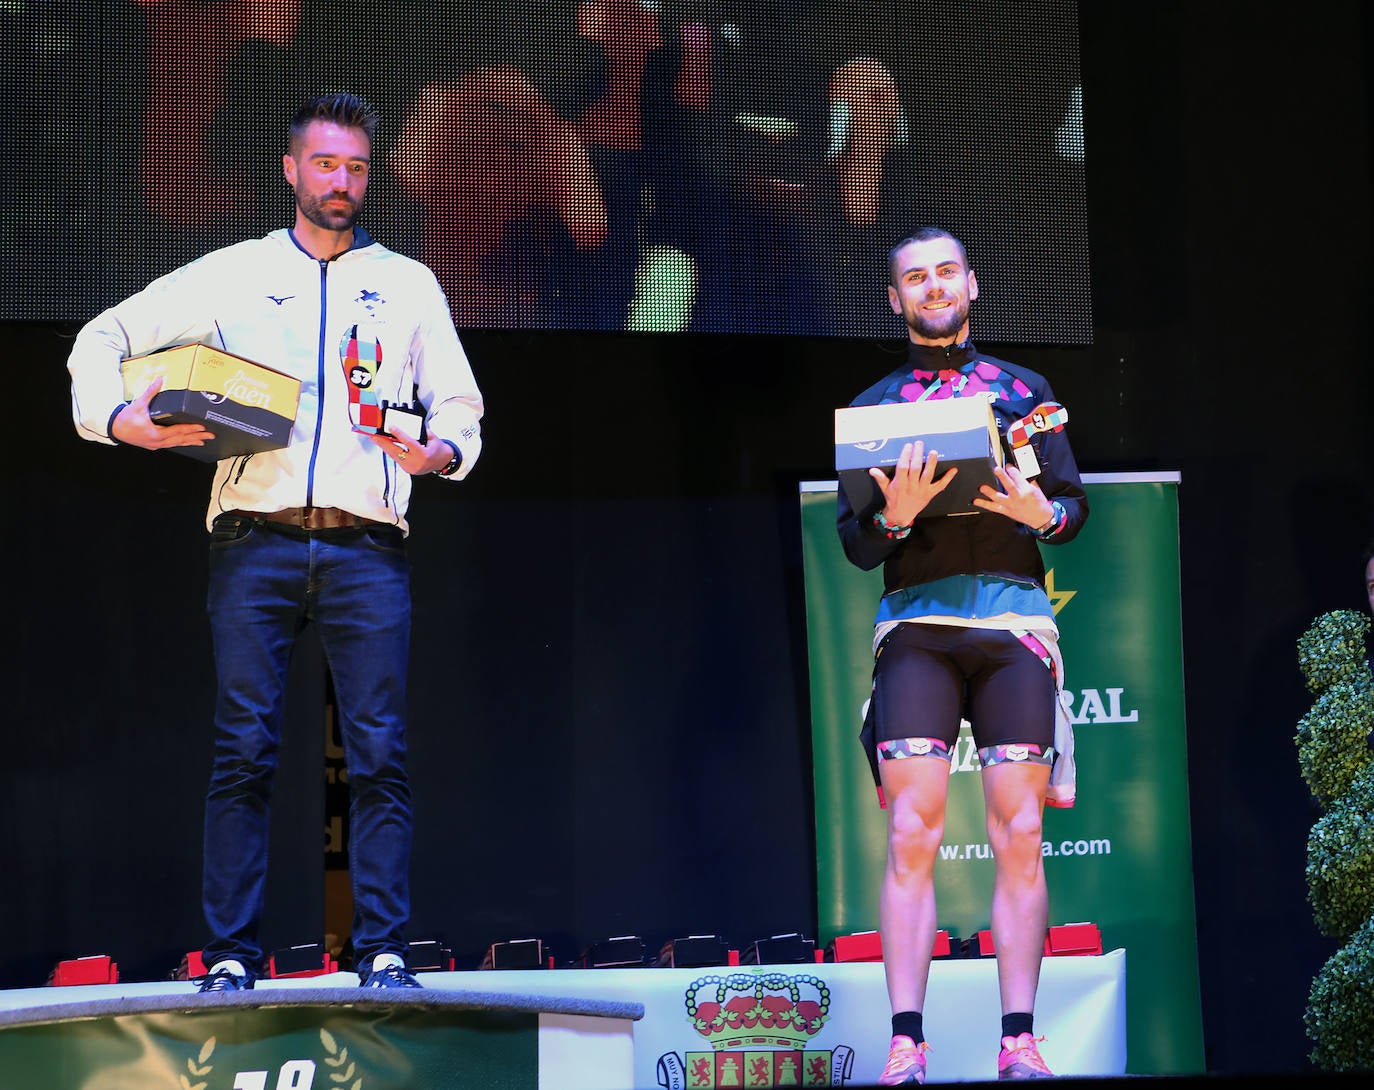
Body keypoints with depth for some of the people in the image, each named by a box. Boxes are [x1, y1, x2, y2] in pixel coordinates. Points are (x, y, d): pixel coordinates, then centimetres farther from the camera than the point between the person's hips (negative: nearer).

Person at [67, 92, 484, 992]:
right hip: (256, 543, -1)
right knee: (243, 752, -6)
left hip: (367, 547, 1)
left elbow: (459, 405, 19)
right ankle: (231, 959, -3)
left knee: (381, 754, -7)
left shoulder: (408, 284, 18)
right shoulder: (233, 275, 15)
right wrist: (119, 418, -3)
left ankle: (384, 954, -6)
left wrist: (438, 452, -4)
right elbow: (107, 337, 16)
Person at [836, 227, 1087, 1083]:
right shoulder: (875, 404, 15)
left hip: (1015, 620, 1)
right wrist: (896, 517, -13)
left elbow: (1074, 504, 11)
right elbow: (854, 541, 9)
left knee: (1020, 835, -6)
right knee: (913, 833, -11)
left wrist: (1041, 512, -12)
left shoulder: (1024, 389, 17)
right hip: (917, 620, -1)